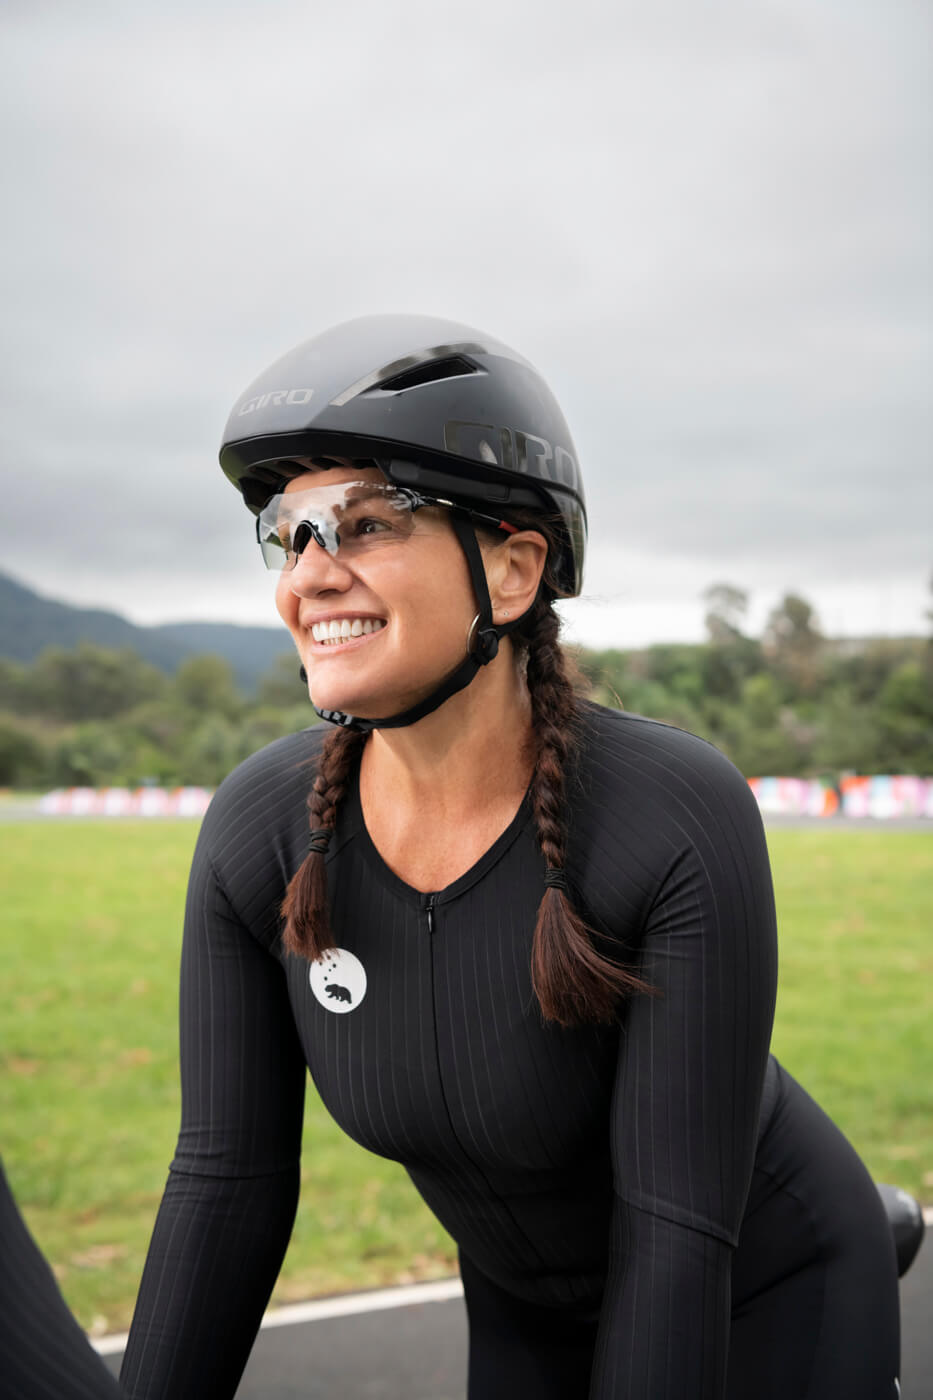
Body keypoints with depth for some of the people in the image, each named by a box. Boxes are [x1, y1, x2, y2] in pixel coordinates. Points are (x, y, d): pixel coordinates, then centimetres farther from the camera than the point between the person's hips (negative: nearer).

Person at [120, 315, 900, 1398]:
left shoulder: (683, 822, -31)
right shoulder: (258, 831, -19)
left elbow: (679, 1231, -29)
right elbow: (227, 1180, -14)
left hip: (762, 1297, -3)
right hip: (527, 1309, 4)